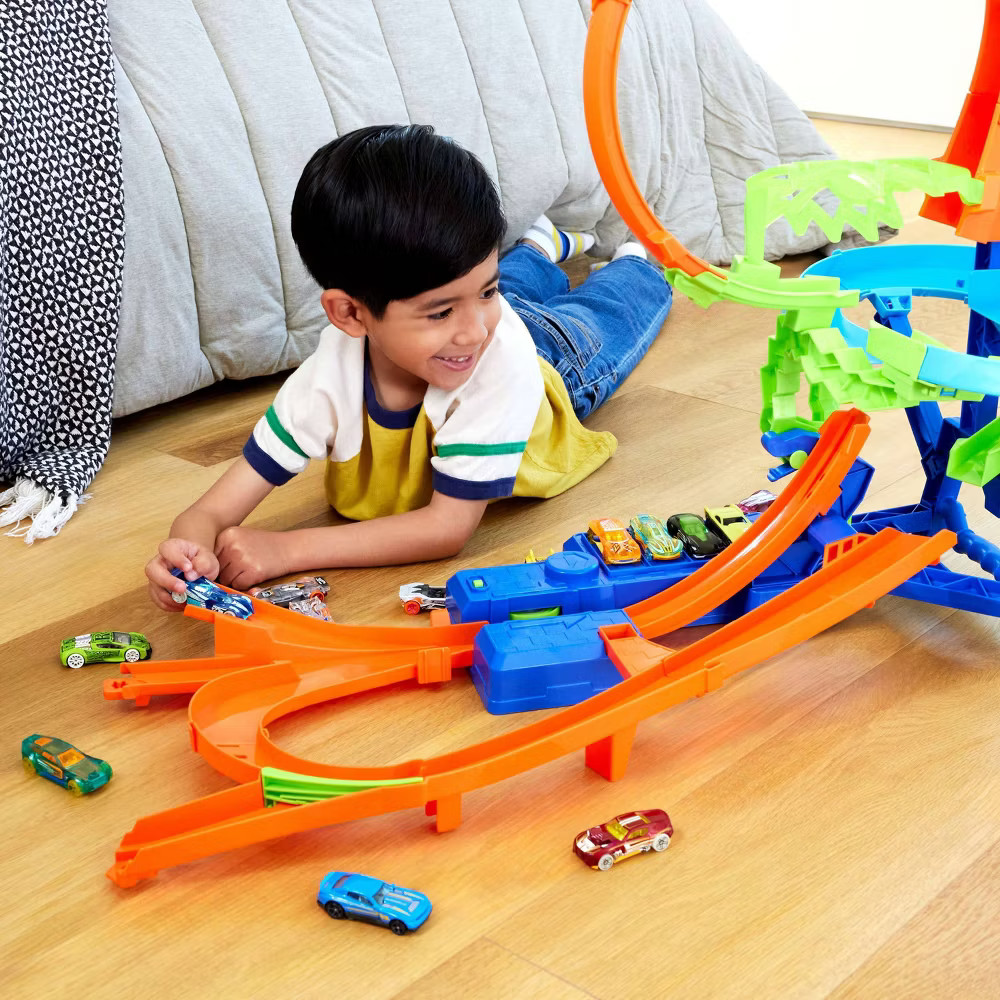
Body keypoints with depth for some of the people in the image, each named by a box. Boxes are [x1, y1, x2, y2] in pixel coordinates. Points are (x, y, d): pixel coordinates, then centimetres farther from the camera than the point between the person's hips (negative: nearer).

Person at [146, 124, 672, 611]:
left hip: (557, 356, -2)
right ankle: (542, 248, 64)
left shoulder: (502, 345, -52)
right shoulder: (328, 376, -47)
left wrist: (288, 549, -57)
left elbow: (451, 525, -50)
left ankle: (632, 255, 61)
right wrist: (189, 553, -69)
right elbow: (213, 512, -44)